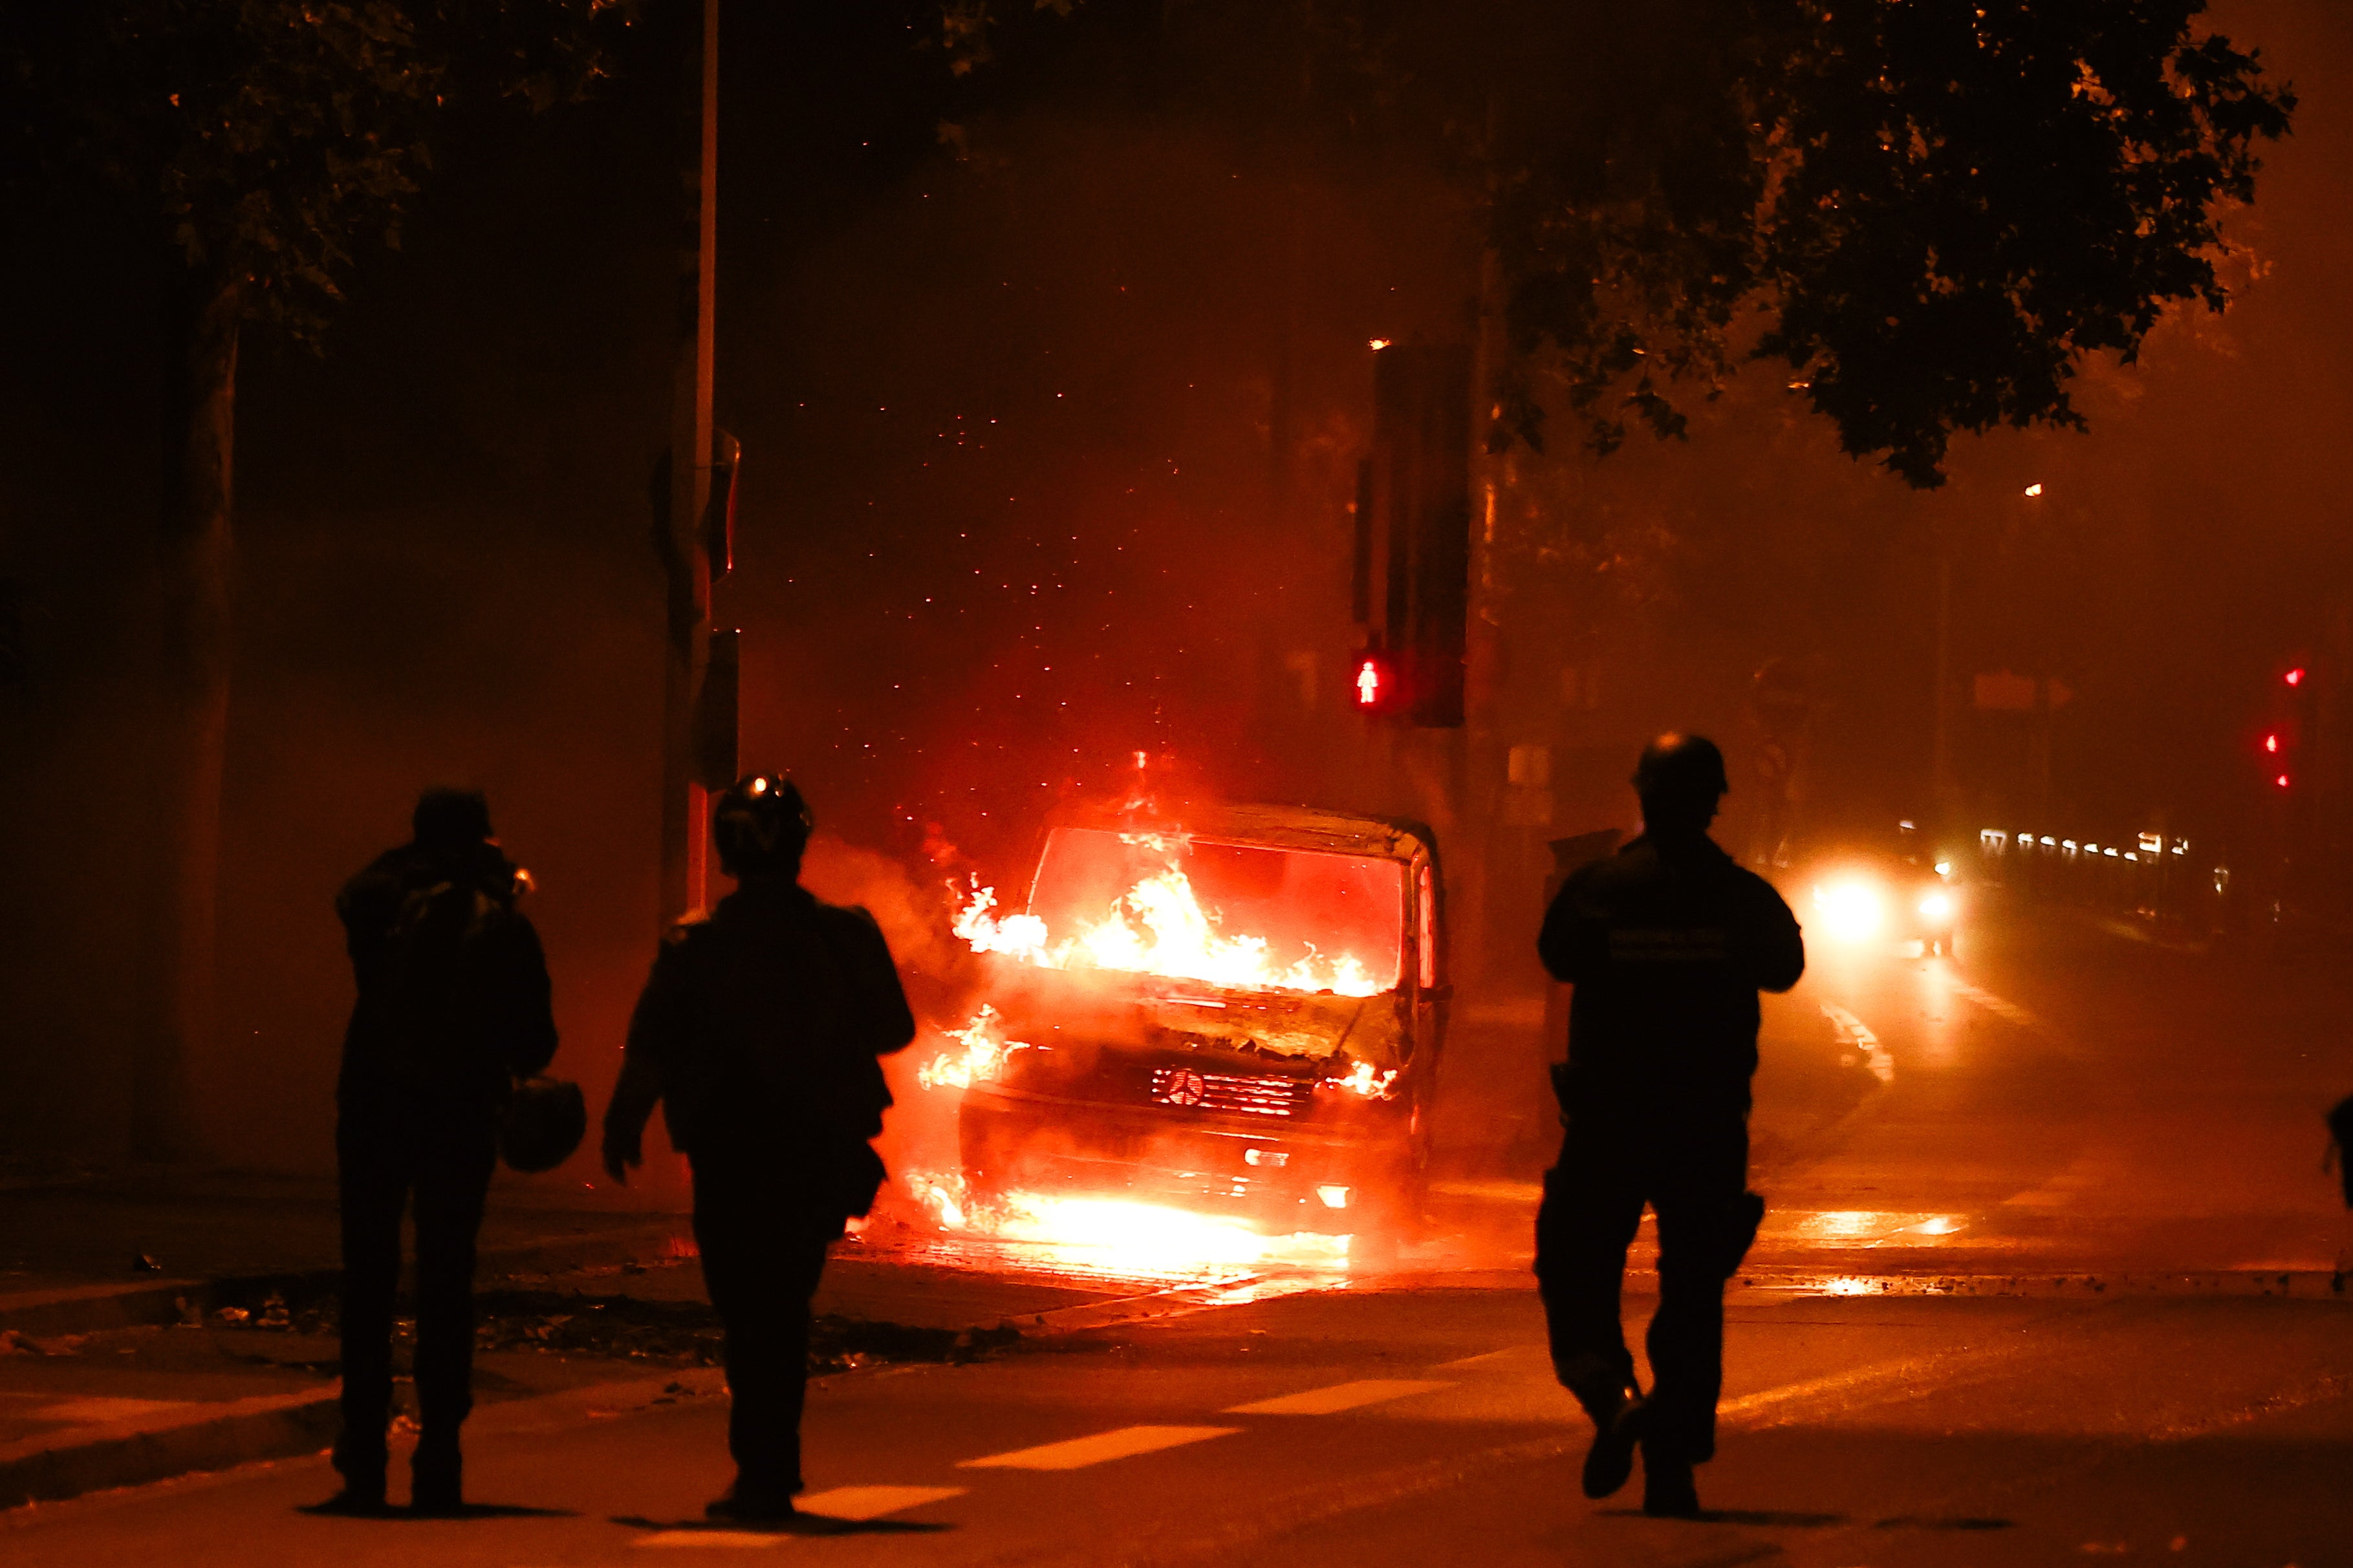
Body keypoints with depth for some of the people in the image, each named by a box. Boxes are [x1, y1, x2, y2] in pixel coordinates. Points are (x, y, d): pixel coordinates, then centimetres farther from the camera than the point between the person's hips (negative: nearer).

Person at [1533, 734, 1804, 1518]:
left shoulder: (1599, 887, -7)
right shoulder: (1744, 896, -5)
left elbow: (1557, 954, 12)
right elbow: (1784, 965, 14)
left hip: (1607, 1121, -1)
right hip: (1710, 1126, 1)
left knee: (1577, 1273, 10)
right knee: (1693, 1291, 8)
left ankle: (1606, 1389, -18)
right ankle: (1673, 1463, 4)